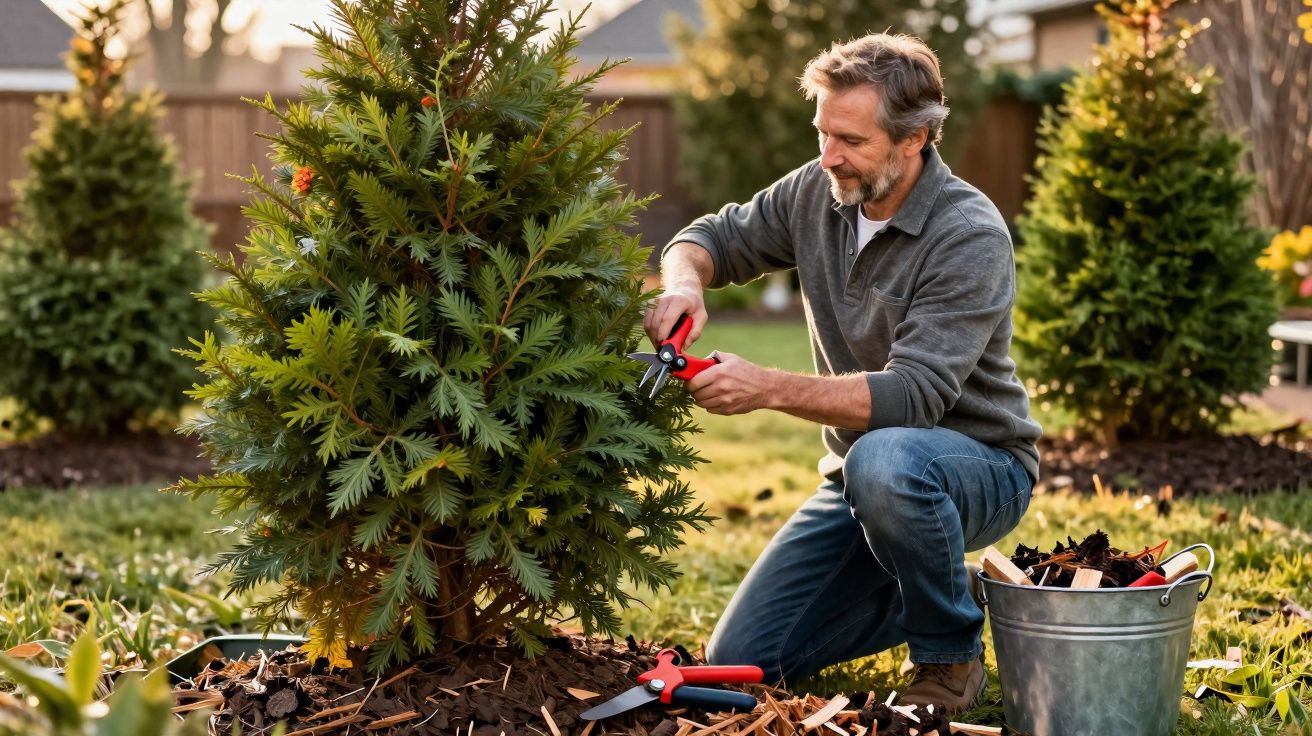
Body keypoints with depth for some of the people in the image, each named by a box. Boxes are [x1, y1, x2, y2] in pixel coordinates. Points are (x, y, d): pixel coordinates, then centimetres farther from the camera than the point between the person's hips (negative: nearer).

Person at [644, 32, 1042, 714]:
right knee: (739, 660, -2)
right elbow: (716, 237, 10)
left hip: (979, 466, -6)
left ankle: (951, 656, -15)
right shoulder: (817, 191, -4)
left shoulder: (971, 237, -23)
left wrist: (769, 389, -39)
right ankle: (916, 599, 22)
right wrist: (684, 282, -14)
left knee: (883, 461, -42)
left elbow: (912, 394, -31)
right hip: (861, 473, 6)